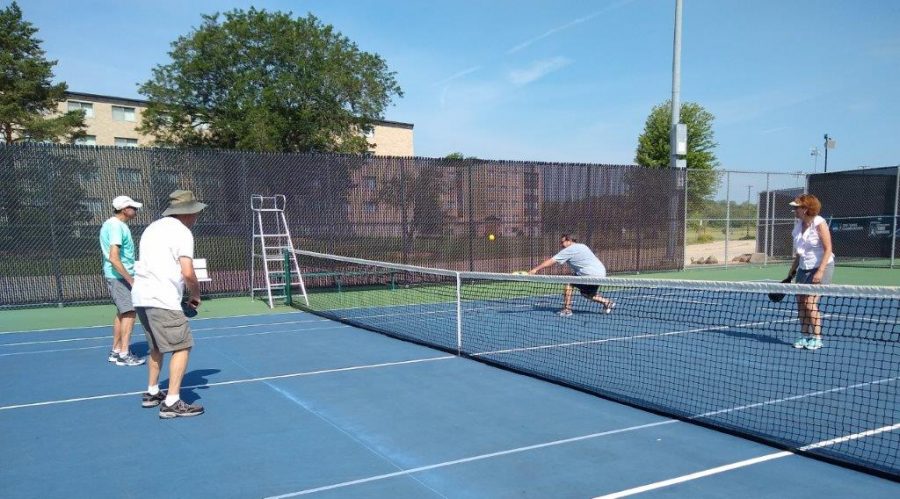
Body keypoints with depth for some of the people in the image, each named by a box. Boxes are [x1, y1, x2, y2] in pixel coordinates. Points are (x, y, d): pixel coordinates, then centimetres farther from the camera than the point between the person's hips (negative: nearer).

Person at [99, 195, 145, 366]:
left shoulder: (111, 224, 15)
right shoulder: (117, 227, -18)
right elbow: (113, 258, -25)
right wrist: (130, 280, -23)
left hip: (117, 276, 10)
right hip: (119, 276, -10)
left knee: (122, 313, 14)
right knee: (129, 313, -9)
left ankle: (116, 351, 20)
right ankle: (124, 355, -7)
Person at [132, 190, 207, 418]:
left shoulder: (153, 228, 19)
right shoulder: (182, 232, -8)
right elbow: (188, 273, -17)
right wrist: (196, 295, 1)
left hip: (141, 296, 9)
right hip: (162, 299, -9)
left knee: (157, 346, 23)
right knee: (182, 347, -5)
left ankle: (152, 393, 33)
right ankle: (172, 403, -7)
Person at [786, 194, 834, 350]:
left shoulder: (819, 224, -15)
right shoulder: (798, 223, 5)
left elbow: (828, 249, -16)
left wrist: (820, 272, -22)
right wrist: (793, 269, 13)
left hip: (821, 267, -7)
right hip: (804, 267, 7)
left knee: (810, 303, -12)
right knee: (800, 303, 2)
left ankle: (817, 338, 0)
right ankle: (804, 336, 12)